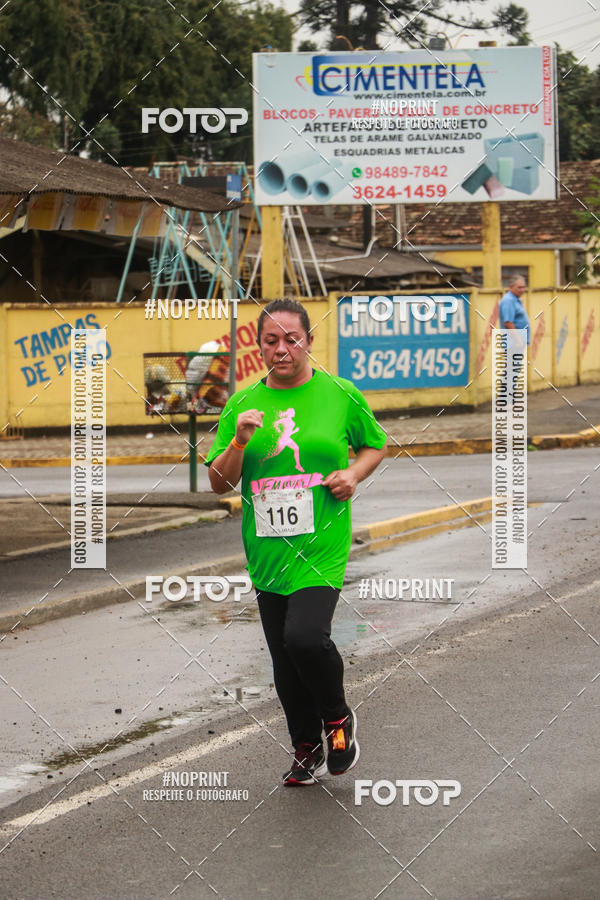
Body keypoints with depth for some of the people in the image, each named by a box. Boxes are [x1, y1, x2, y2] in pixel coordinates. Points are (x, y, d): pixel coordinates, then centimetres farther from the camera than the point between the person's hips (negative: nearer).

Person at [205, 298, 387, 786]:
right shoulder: (243, 403, 5)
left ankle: (339, 718, 4)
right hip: (267, 552, 4)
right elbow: (219, 484, 5)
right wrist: (239, 442, -13)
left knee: (304, 637, -23)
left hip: (322, 545, -4)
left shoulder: (340, 394, 0)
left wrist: (354, 474, -4)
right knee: (284, 664, 9)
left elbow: (376, 444, 16)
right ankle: (308, 752, 28)